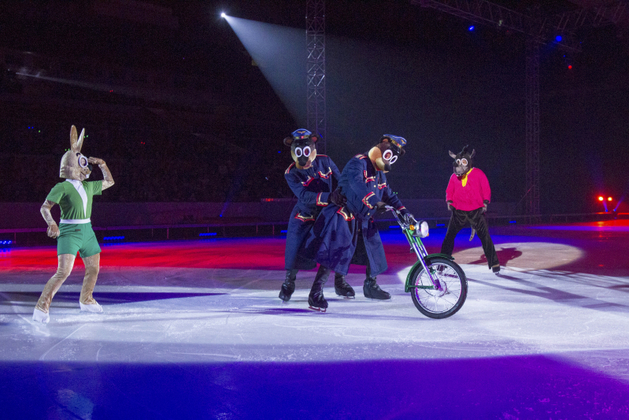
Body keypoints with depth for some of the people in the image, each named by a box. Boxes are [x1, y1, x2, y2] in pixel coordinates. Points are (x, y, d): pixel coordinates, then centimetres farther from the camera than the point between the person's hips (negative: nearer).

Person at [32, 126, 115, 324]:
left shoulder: (88, 186, 11)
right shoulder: (62, 187, -9)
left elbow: (109, 182, 25)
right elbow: (45, 207, -15)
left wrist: (102, 164, 14)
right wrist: (51, 223, -32)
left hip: (87, 230, 7)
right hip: (69, 231, -7)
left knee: (93, 268, 14)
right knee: (63, 272, -17)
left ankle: (86, 300, 35)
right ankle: (42, 307, -8)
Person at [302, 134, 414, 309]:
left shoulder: (380, 174, 17)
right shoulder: (358, 162, -14)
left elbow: (389, 194, 22)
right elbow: (356, 183, -33)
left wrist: (403, 210, 7)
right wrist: (375, 201, -42)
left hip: (363, 220, 9)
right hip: (343, 217, -9)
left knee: (374, 251, 13)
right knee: (334, 253, -16)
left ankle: (370, 286, 33)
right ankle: (316, 291, -11)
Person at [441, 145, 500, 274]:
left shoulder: (478, 174, 0)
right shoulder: (454, 176, 7)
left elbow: (486, 189, 3)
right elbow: (449, 191, 15)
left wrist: (485, 202, -7)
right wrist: (449, 201, -2)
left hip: (476, 210, -2)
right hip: (458, 211, 2)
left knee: (485, 236, -1)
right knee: (449, 236, 0)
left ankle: (494, 263, 8)